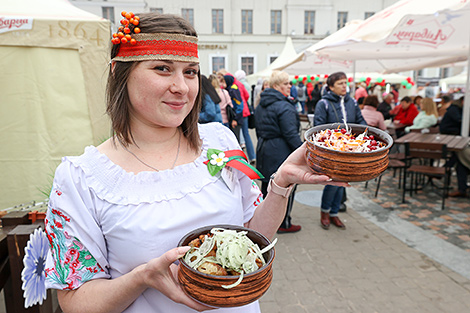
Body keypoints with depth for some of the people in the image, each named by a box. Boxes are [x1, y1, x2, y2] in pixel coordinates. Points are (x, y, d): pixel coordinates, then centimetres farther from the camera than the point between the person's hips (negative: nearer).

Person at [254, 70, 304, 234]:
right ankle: (284, 224, 15)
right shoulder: (284, 107, -18)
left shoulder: (260, 105, 11)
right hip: (281, 152, -9)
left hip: (264, 151, 9)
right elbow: (291, 134, -21)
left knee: (266, 184, 18)